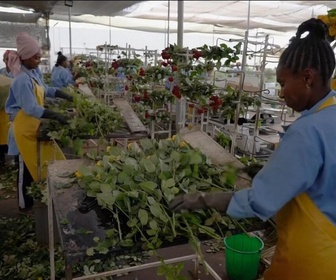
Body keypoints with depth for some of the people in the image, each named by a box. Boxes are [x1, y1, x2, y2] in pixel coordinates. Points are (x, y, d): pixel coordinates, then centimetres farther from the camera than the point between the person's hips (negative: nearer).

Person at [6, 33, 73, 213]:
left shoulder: (35, 72, 5)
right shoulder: (22, 80, -24)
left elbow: (45, 90, 20)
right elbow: (32, 109, -29)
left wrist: (67, 97, 12)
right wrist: (56, 116, -33)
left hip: (35, 126, 9)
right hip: (24, 128, -9)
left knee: (37, 164, 19)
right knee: (26, 167, 4)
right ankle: (25, 205, 20)